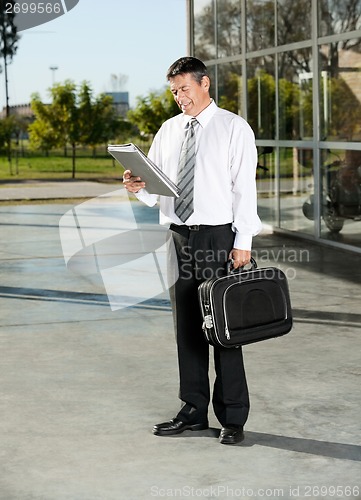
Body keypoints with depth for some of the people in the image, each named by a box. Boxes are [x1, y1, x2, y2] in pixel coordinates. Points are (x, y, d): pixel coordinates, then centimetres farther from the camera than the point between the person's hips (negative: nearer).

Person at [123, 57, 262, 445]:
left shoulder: (233, 128, -1)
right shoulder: (168, 131, 14)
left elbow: (244, 187, -6)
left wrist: (243, 242, -13)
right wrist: (139, 187, -9)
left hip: (219, 236, -5)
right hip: (179, 236, 5)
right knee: (186, 326, 9)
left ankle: (232, 418, 7)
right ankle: (193, 411, 20)